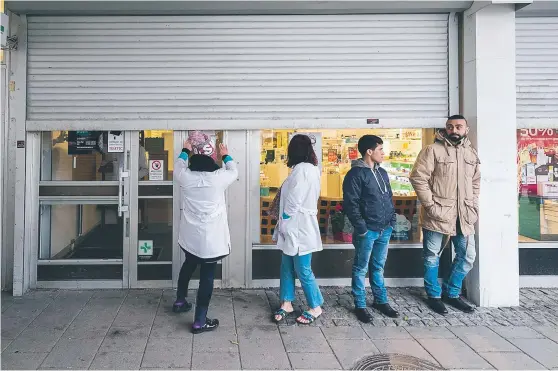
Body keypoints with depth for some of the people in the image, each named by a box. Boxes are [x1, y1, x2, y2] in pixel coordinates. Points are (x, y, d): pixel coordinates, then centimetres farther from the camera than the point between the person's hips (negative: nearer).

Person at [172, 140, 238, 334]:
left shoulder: (186, 177, -3)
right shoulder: (218, 178, -11)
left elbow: (178, 167, 21)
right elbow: (234, 171, 11)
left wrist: (186, 150, 37)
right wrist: (225, 155, 28)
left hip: (190, 236, 5)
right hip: (211, 238, -4)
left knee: (188, 265, 28)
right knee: (207, 276, 2)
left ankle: (180, 301, 46)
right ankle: (200, 321, 7)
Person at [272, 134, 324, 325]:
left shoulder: (301, 169, -19)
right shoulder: (311, 168, 10)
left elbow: (294, 202, -20)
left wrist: (284, 223, -9)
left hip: (299, 227, -9)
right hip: (296, 227, 9)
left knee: (303, 270, 3)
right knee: (287, 267, 15)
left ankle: (315, 307, 17)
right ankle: (287, 303, 25)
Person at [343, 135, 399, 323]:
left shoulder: (382, 173, 13)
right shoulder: (355, 174, -11)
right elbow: (350, 204, -15)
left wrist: (392, 221, 10)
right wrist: (361, 228, -16)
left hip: (384, 230, 7)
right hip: (367, 231, -7)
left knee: (378, 267, 17)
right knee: (361, 268, 5)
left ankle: (381, 301, 29)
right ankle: (360, 305, 14)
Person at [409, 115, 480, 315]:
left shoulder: (472, 153, 12)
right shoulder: (433, 150, -7)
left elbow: (476, 183, 20)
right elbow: (418, 178, -12)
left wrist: (474, 207, 9)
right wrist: (431, 206, -15)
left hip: (464, 216, 6)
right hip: (438, 214, -6)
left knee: (467, 256, 13)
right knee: (432, 257, 6)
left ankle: (451, 293, 30)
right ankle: (434, 296, 23)